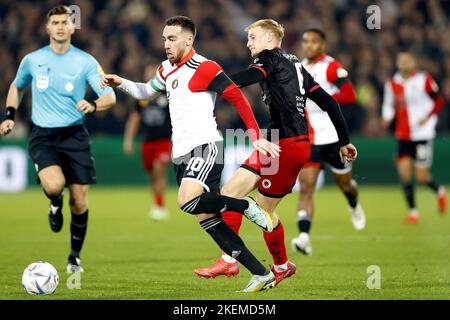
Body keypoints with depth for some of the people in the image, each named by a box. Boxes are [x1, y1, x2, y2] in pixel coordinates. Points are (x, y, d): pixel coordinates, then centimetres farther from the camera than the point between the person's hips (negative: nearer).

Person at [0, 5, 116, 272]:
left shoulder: (85, 61, -2)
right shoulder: (32, 60, 3)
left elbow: (110, 97, -9)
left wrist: (93, 105, -30)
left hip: (75, 135, 0)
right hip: (42, 136, 0)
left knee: (80, 202, -1)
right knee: (54, 185, -28)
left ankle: (75, 256, 20)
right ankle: (56, 204, 10)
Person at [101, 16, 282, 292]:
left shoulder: (204, 69, -10)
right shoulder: (167, 70, 16)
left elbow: (238, 98, -11)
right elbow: (147, 92, 34)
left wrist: (256, 137, -14)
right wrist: (120, 83, 18)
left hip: (205, 147, -8)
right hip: (182, 154, 8)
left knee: (188, 202, -31)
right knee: (207, 220, 1)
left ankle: (247, 207, -7)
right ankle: (262, 274, 3)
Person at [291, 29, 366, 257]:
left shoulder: (331, 67, -11)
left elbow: (349, 96, -22)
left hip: (332, 137, -4)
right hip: (307, 141, 4)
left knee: (345, 184, 16)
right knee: (305, 188, -14)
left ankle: (354, 205, 52)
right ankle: (304, 237, -25)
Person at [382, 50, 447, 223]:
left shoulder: (424, 80, -6)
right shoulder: (392, 83, 4)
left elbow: (438, 101, 2)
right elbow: (389, 104, 14)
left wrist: (428, 117, -11)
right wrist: (387, 117, -6)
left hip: (423, 135, -4)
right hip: (403, 136, 4)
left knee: (422, 177, -4)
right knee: (404, 173, -6)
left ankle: (439, 190, 29)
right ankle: (413, 210, 7)